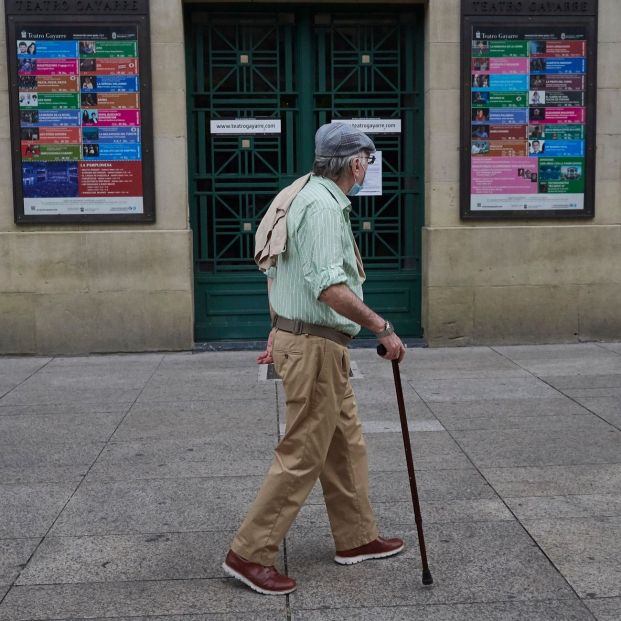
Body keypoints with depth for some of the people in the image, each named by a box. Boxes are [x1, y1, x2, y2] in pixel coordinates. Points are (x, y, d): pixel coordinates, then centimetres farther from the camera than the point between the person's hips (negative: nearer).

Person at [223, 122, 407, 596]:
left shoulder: (310, 198, 15)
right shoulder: (324, 204, -17)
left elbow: (274, 273, 19)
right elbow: (329, 287, -27)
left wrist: (280, 339, 23)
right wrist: (383, 328, -21)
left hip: (297, 336, 10)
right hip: (315, 346, -10)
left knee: (347, 443, 18)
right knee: (302, 455, -4)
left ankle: (357, 538, 30)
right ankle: (250, 555, 5)